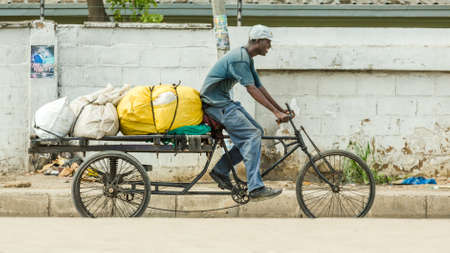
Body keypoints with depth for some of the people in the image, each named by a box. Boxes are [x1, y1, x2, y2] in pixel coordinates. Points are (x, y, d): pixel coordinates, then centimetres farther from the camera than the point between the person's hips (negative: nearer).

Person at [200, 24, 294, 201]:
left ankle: (220, 170, 7)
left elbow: (260, 87, 16)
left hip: (225, 102, 10)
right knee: (252, 135, -20)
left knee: (257, 132, 4)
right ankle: (255, 188, -25)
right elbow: (251, 89, -24)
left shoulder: (247, 59, 14)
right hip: (216, 103, -10)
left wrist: (281, 110, 11)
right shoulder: (239, 58, -19)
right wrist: (276, 112, -27)